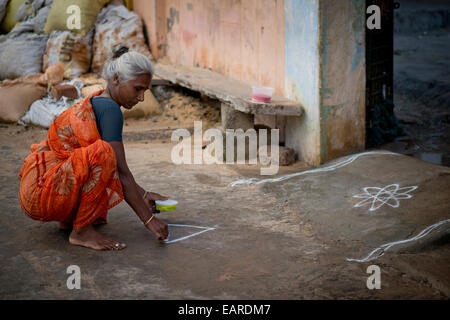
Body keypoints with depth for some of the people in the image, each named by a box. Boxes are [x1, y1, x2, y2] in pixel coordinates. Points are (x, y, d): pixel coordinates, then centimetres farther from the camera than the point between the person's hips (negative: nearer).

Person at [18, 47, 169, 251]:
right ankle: (81, 230, -17)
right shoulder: (109, 109, -16)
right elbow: (121, 173, -18)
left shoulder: (96, 103, 13)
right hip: (39, 192, -10)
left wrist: (144, 195, 19)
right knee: (102, 152, -29)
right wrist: (149, 219, -15)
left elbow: (117, 167, 22)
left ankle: (69, 217, 11)